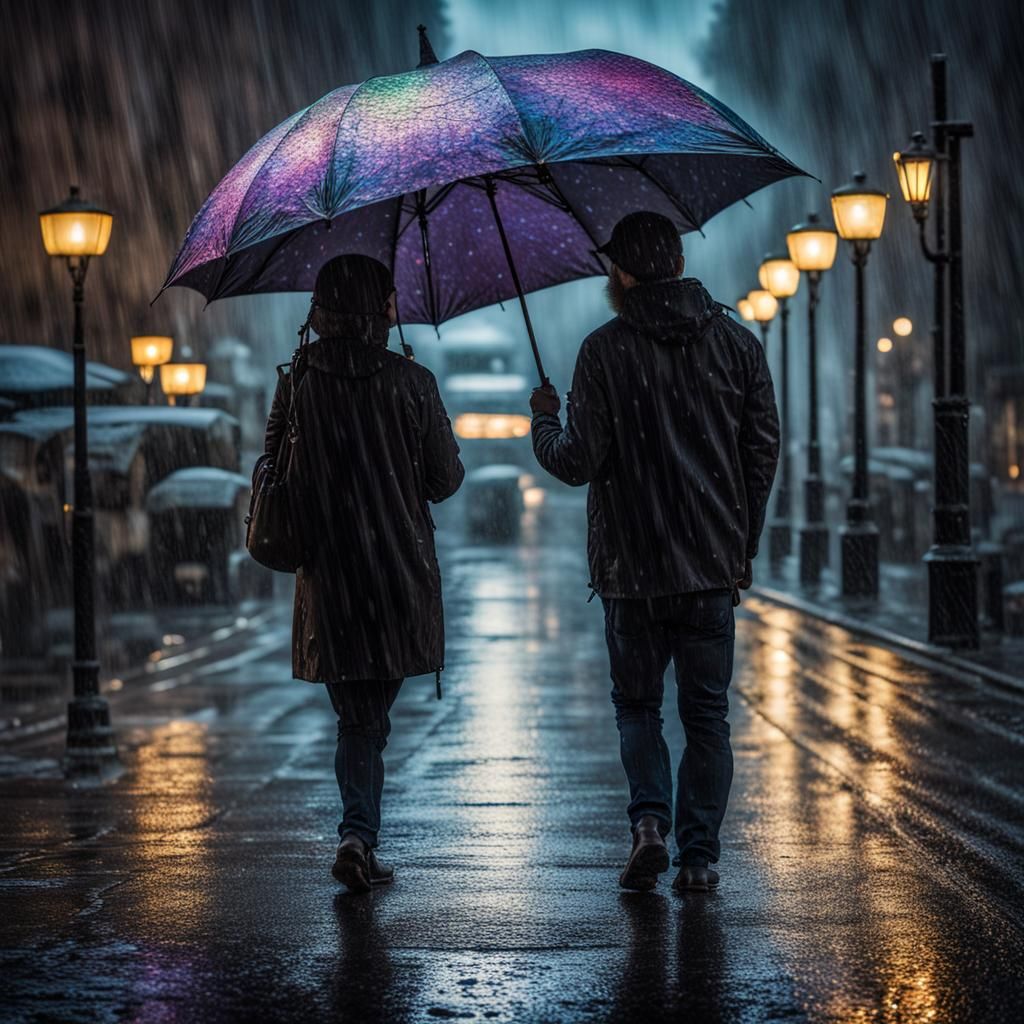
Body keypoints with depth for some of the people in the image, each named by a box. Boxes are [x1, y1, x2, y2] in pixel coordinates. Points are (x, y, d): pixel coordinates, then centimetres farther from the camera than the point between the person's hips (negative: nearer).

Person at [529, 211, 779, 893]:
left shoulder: (605, 352, -7)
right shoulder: (738, 343, 3)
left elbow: (577, 463, -10)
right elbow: (765, 451, 4)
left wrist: (544, 418, 11)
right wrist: (745, 544, 14)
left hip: (632, 566, -2)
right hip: (714, 564, 2)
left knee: (638, 705, 14)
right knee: (707, 714, 10)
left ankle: (651, 820, -4)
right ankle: (699, 855, 9)